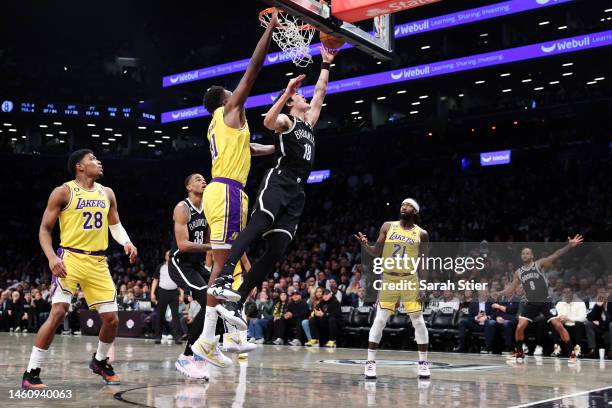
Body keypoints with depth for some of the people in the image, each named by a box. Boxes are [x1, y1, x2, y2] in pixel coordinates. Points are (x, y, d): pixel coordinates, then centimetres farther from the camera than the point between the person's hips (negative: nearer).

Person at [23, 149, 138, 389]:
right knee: (58, 313, -18)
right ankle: (31, 372, -8)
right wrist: (51, 257, -20)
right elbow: (45, 229, -3)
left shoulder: (107, 194, 11)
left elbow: (115, 225, 20)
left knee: (111, 319, 2)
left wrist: (127, 242, -1)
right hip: (70, 258, -5)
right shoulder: (63, 192, -4)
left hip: (98, 263, 5)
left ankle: (99, 361, 29)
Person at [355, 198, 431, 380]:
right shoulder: (388, 226, 3)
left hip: (410, 280, 0)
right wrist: (365, 246, -18)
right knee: (379, 321, -4)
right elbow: (377, 252, 2)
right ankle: (370, 362, 2)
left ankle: (423, 363, 13)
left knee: (418, 321, 0)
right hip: (388, 280, 0)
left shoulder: (421, 234, 1)